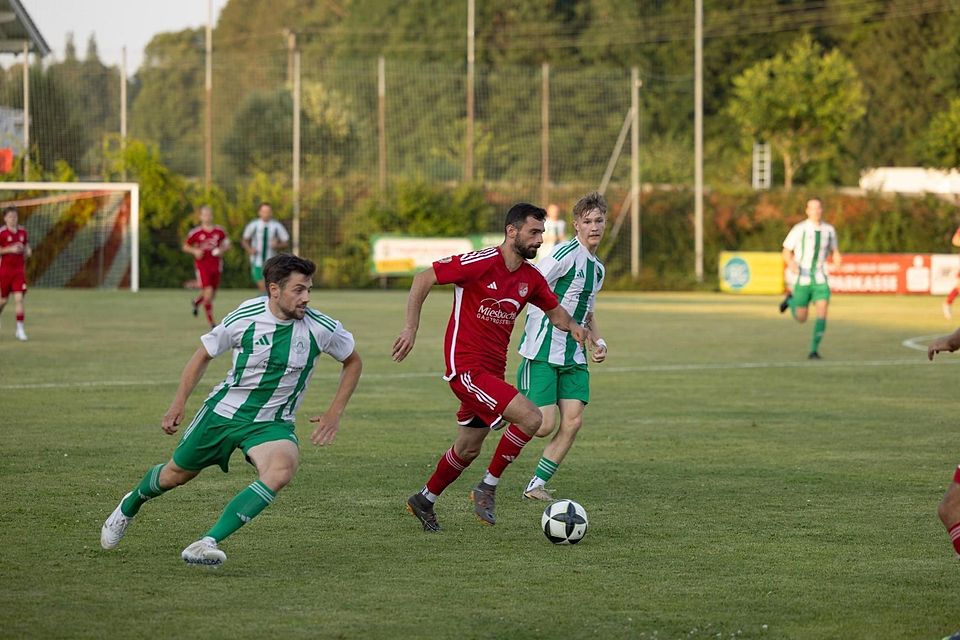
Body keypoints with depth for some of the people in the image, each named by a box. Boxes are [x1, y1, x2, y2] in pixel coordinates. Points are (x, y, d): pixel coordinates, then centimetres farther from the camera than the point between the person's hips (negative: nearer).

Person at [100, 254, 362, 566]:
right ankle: (129, 506, 51)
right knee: (176, 473, 14)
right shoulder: (245, 317, -16)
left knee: (282, 470, -33)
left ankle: (208, 542, -32)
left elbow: (353, 361, 6)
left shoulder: (321, 328, -14)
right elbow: (204, 354, 2)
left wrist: (334, 413, -2)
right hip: (223, 411, 0)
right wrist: (179, 403, -3)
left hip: (272, 423, 0)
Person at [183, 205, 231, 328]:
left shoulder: (219, 231, 3)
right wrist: (195, 251, -13)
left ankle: (197, 301, 46)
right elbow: (185, 247, 7)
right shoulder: (195, 233, -4)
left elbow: (227, 245, 15)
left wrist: (222, 250, -7)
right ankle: (211, 322, -2)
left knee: (212, 294, 11)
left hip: (216, 266, 4)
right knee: (208, 292, -15)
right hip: (202, 266, -4)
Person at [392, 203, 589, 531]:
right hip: (467, 367, -8)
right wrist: (411, 328, -15)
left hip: (492, 371, 8)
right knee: (531, 419, -19)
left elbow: (554, 310, 20)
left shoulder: (531, 278, 5)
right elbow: (423, 279, -11)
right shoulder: (480, 263, -16)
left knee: (468, 449, 18)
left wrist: (572, 325, -3)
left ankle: (424, 501, 39)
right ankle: (487, 489, -4)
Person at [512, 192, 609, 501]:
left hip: (573, 357, 8)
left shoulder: (597, 268, 16)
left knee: (573, 421, -5)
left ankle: (537, 485, 6)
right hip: (542, 353, -8)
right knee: (543, 425, -13)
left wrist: (599, 341, 12)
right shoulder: (567, 254, -12)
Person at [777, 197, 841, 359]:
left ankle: (814, 350, -7)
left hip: (820, 280, 2)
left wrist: (837, 259, -8)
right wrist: (791, 263, -25)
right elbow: (786, 252, -2)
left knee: (822, 314, -16)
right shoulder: (799, 229, -9)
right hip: (802, 278, -2)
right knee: (801, 319, 6)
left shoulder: (829, 230, 2)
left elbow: (834, 250, 17)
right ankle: (791, 300, 38)